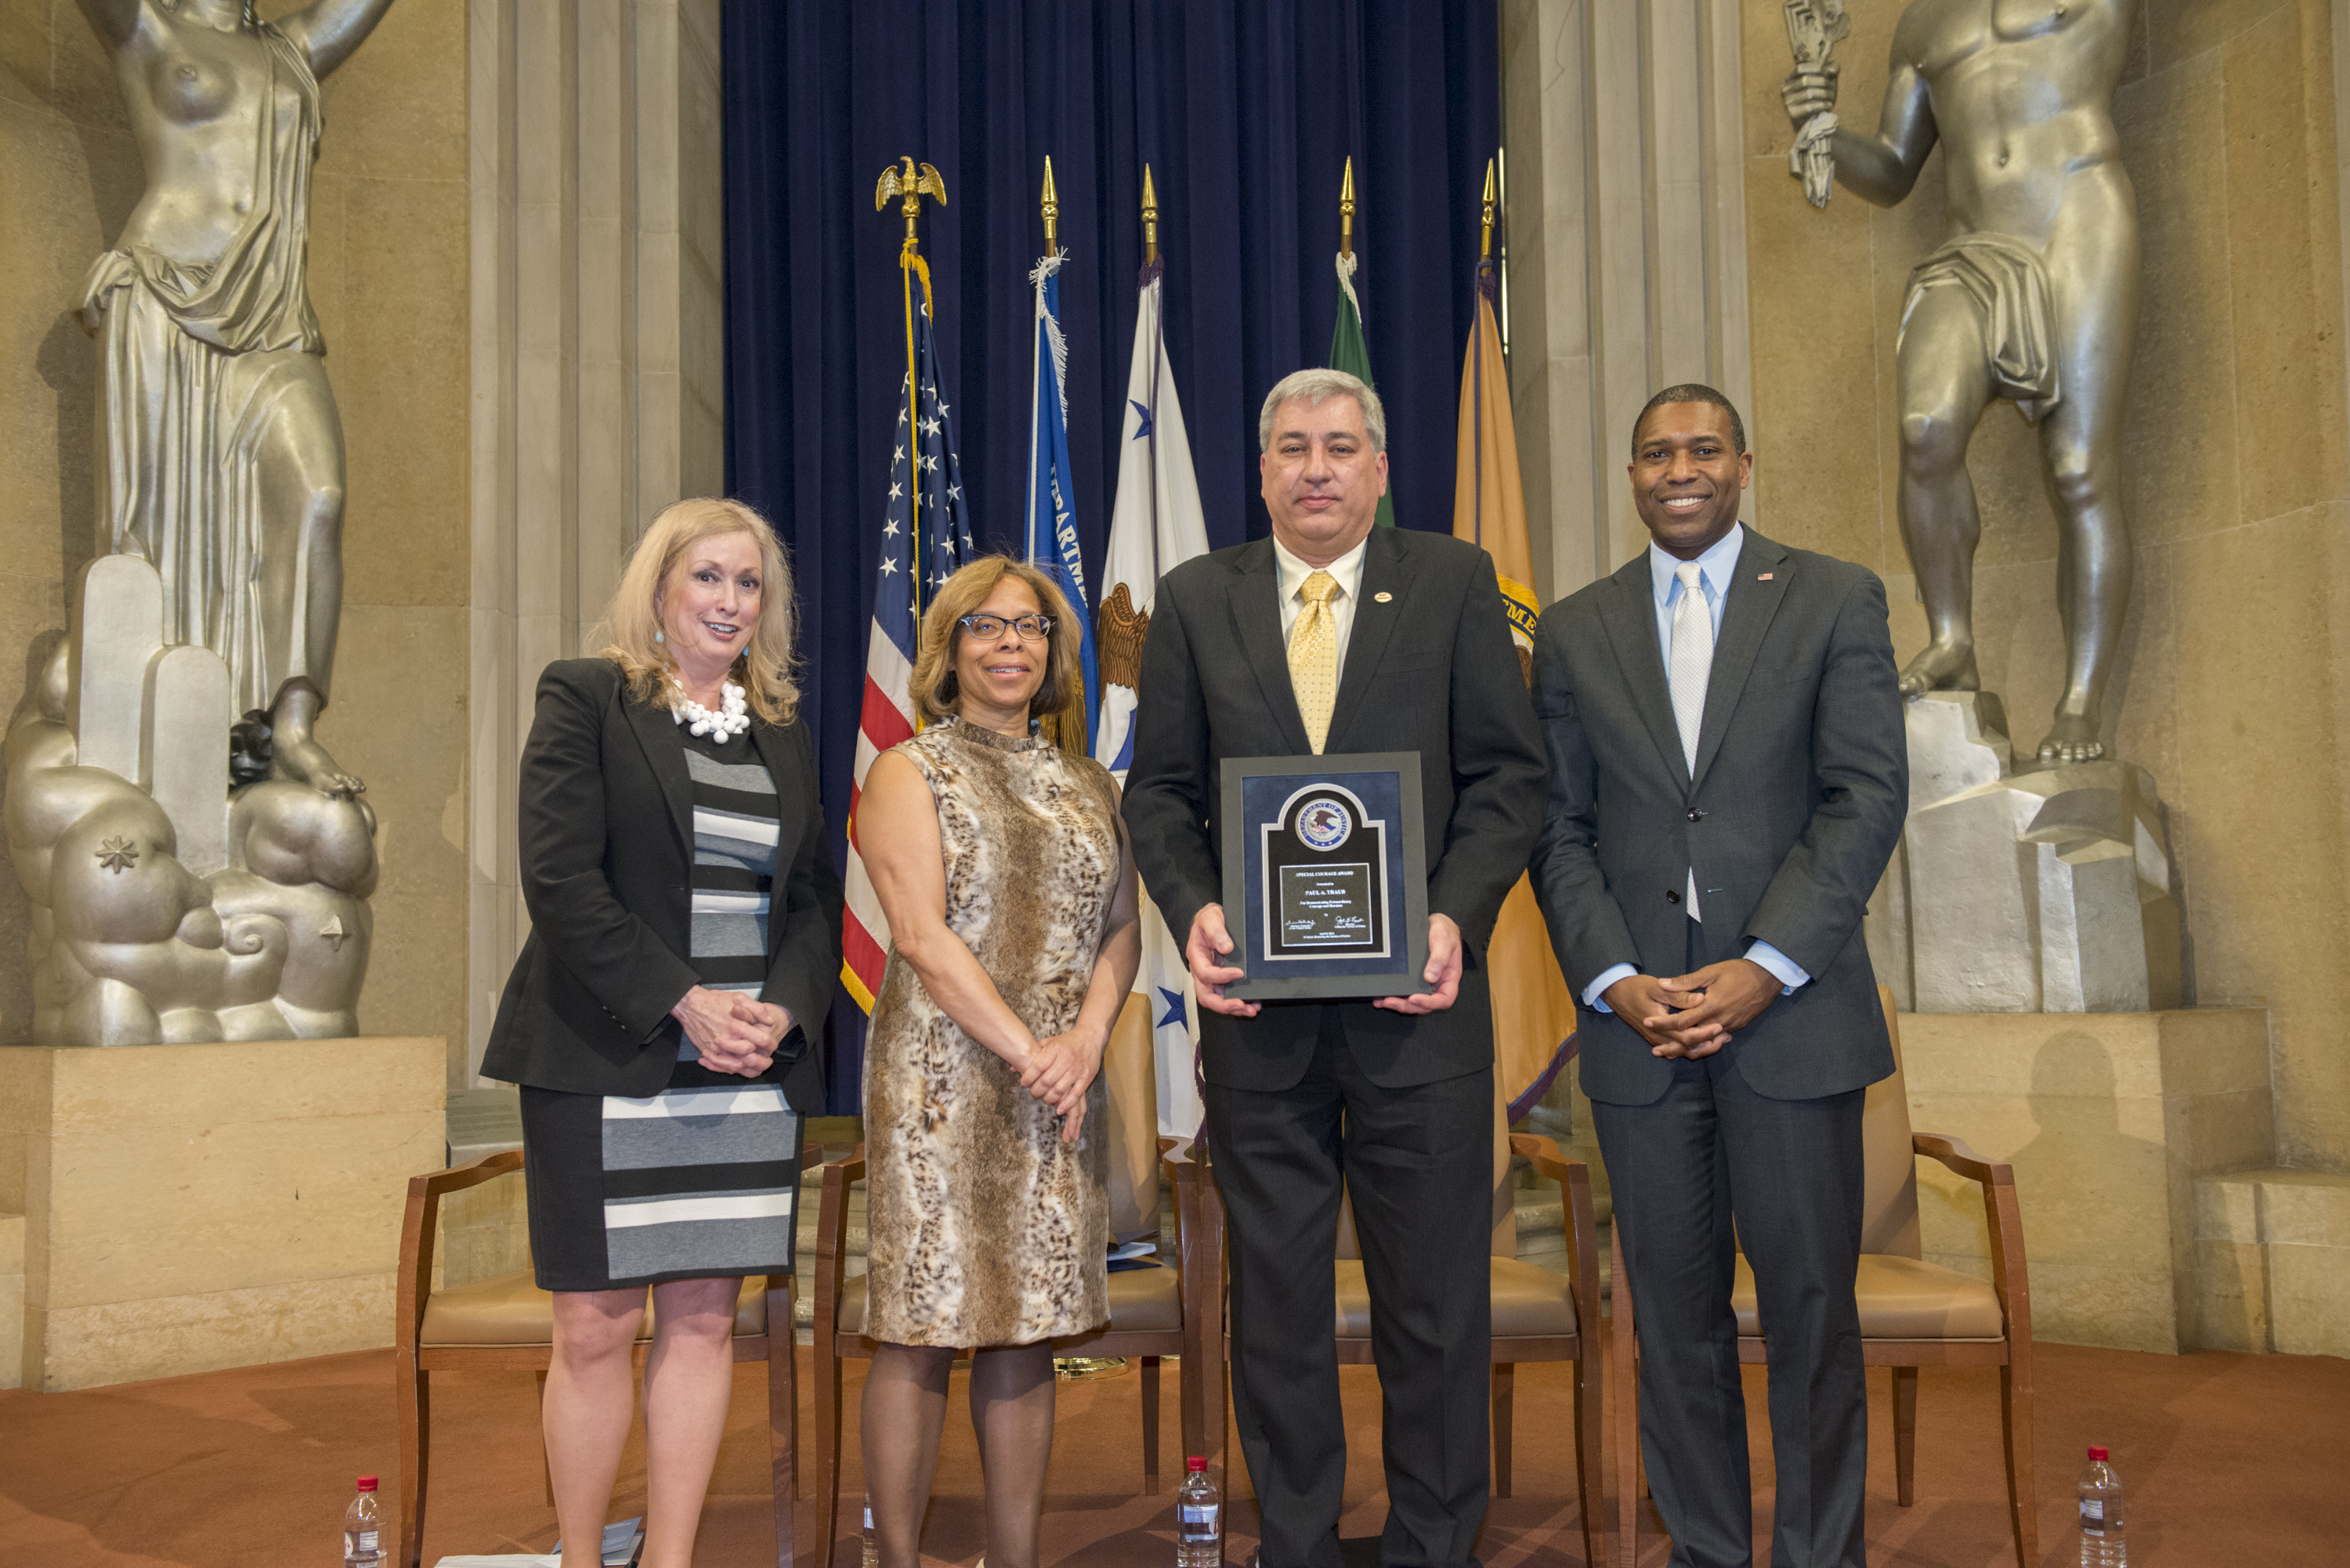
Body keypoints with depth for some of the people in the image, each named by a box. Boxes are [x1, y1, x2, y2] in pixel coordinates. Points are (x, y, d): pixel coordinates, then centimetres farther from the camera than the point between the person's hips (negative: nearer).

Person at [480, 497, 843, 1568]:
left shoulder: (784, 728, 15)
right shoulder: (586, 697, 1)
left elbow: (815, 899, 14)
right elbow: (560, 879, -9)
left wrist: (784, 1009, -4)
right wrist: (683, 1002, -14)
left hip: (749, 1075, 4)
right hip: (607, 1066, -4)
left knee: (704, 1321, 6)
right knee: (597, 1329, -1)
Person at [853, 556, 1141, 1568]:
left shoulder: (1087, 786, 16)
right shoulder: (908, 773, 1)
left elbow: (1120, 929, 10)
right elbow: (923, 935, -9)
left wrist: (1084, 1040, -8)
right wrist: (1027, 1049, -15)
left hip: (1060, 1092, 5)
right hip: (941, 1084, -4)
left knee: (1028, 1336, 7)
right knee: (921, 1337, -2)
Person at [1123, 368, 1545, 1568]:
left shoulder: (1455, 583, 5)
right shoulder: (1195, 600, 8)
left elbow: (1508, 773, 1)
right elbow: (1159, 790, 8)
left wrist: (1457, 915, -12)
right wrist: (1193, 909, -10)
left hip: (1415, 989, -1)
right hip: (1257, 998, 1)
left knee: (1435, 1294, 7)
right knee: (1275, 1292, 11)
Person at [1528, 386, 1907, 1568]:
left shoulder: (1835, 600, 5)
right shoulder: (1573, 631, 11)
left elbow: (1867, 796, -3)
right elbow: (1560, 828, 8)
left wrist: (1764, 970, -12)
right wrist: (1614, 979, -7)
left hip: (1790, 1012, -2)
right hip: (1637, 1019, 2)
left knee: (1811, 1307, 3)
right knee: (1675, 1312, 7)